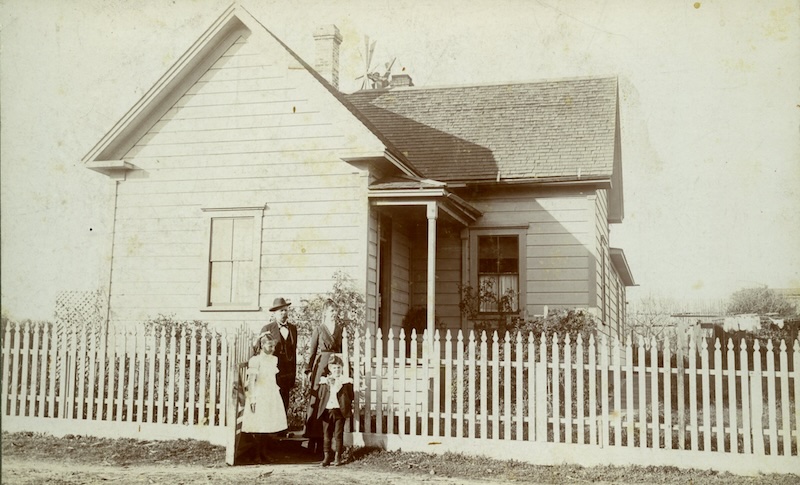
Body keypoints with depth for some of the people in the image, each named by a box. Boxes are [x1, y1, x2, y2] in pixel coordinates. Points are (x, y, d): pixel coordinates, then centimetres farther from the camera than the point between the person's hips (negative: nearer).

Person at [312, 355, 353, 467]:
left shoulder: (346, 381, 3)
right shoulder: (324, 380, 10)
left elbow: (351, 396, -1)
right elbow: (319, 394, 3)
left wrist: (341, 386, -8)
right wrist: (326, 384, -5)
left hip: (340, 410, -2)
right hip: (326, 410, 2)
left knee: (338, 434, 2)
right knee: (326, 434, 5)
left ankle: (338, 457, 10)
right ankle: (327, 457, 12)